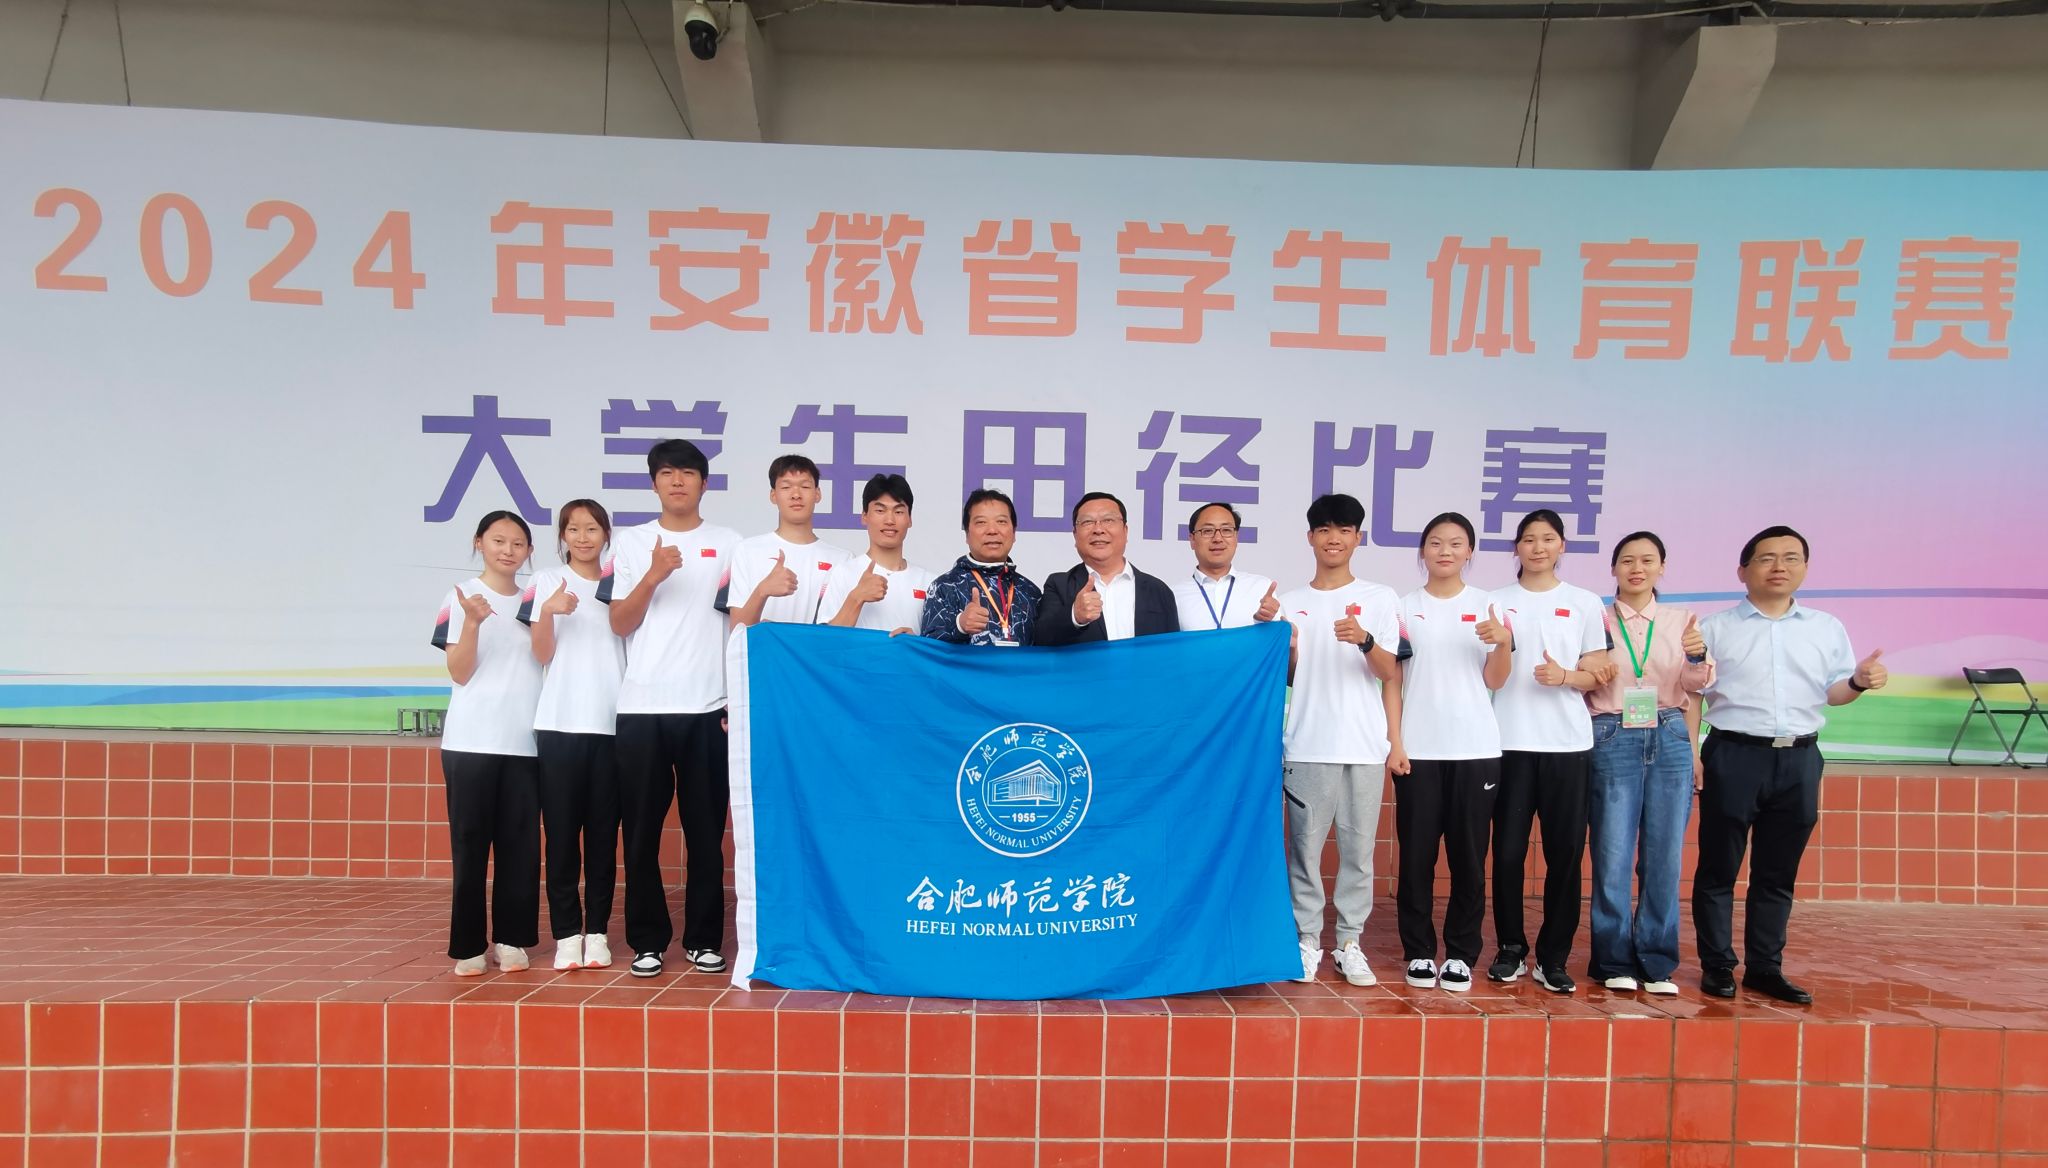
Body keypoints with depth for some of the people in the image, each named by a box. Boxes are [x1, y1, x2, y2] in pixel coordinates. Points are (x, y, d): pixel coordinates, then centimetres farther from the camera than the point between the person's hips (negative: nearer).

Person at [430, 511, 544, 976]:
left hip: (525, 741, 3)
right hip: (472, 741, -3)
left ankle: (511, 938, 13)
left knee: (521, 842, 4)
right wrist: (472, 623, -19)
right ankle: (469, 944, 8)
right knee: (470, 842, 1)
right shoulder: (461, 597, 2)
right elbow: (459, 672, -4)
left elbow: (546, 660, 12)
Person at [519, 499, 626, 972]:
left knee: (603, 831, 4)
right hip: (559, 724, -2)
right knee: (562, 831, 0)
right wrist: (548, 611, -19)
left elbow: (635, 645, 13)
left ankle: (597, 931, 11)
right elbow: (542, 654, -1)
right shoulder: (546, 582, 7)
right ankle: (567, 932, 7)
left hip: (611, 724, 2)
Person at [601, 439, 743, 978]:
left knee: (706, 830, 5)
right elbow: (620, 624, 2)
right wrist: (653, 575, -14)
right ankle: (647, 941, 16)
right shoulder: (630, 543, 8)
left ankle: (703, 939, 16)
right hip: (641, 707, 1)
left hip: (707, 708, 0)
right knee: (641, 831, 5)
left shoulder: (729, 545, 7)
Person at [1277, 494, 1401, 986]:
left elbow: (1388, 672, -1)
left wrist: (1365, 640, -21)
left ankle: (1349, 942, 14)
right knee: (1304, 846, 2)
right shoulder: (1290, 603, 9)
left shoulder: (1380, 599, 7)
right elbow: (1284, 673, 9)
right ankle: (1308, 939, 12)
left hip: (1364, 745, 0)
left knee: (1359, 847, 4)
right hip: (1307, 744, 0)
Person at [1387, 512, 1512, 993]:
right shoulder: (1405, 607, 5)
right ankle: (1419, 952, 11)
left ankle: (1460, 953, 13)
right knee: (1416, 853, 1)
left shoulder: (1487, 606, 7)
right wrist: (1394, 743, -4)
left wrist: (1504, 642, -15)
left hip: (1475, 749, 1)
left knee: (1469, 854, 3)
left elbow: (1495, 681, 4)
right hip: (1418, 750, 0)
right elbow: (1392, 680, 4)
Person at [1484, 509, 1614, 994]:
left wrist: (1564, 675, -11)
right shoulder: (1497, 602, 9)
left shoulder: (1585, 604, 9)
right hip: (1511, 743, 0)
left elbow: (1596, 676, 7)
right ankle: (1510, 949, 13)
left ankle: (1553, 957, 10)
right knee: (1508, 851, -1)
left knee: (1565, 853, -1)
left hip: (1568, 744, 0)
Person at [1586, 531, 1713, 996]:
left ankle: (1657, 962, 15)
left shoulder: (1682, 620, 10)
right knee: (1613, 855, 0)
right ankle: (1615, 961, 11)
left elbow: (1695, 687, 7)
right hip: (1612, 739, -2)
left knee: (1664, 855, 4)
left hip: (1670, 739, 2)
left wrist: (1697, 656, -13)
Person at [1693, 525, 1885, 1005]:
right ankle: (1717, 965, 13)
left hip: (1799, 759, 3)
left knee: (1778, 873, 10)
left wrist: (1858, 682, -8)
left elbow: (1831, 691, 13)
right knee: (1718, 868, 3)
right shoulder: (1716, 629, 3)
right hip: (1734, 755, -3)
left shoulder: (1828, 629, 11)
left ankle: (1764, 968, 20)